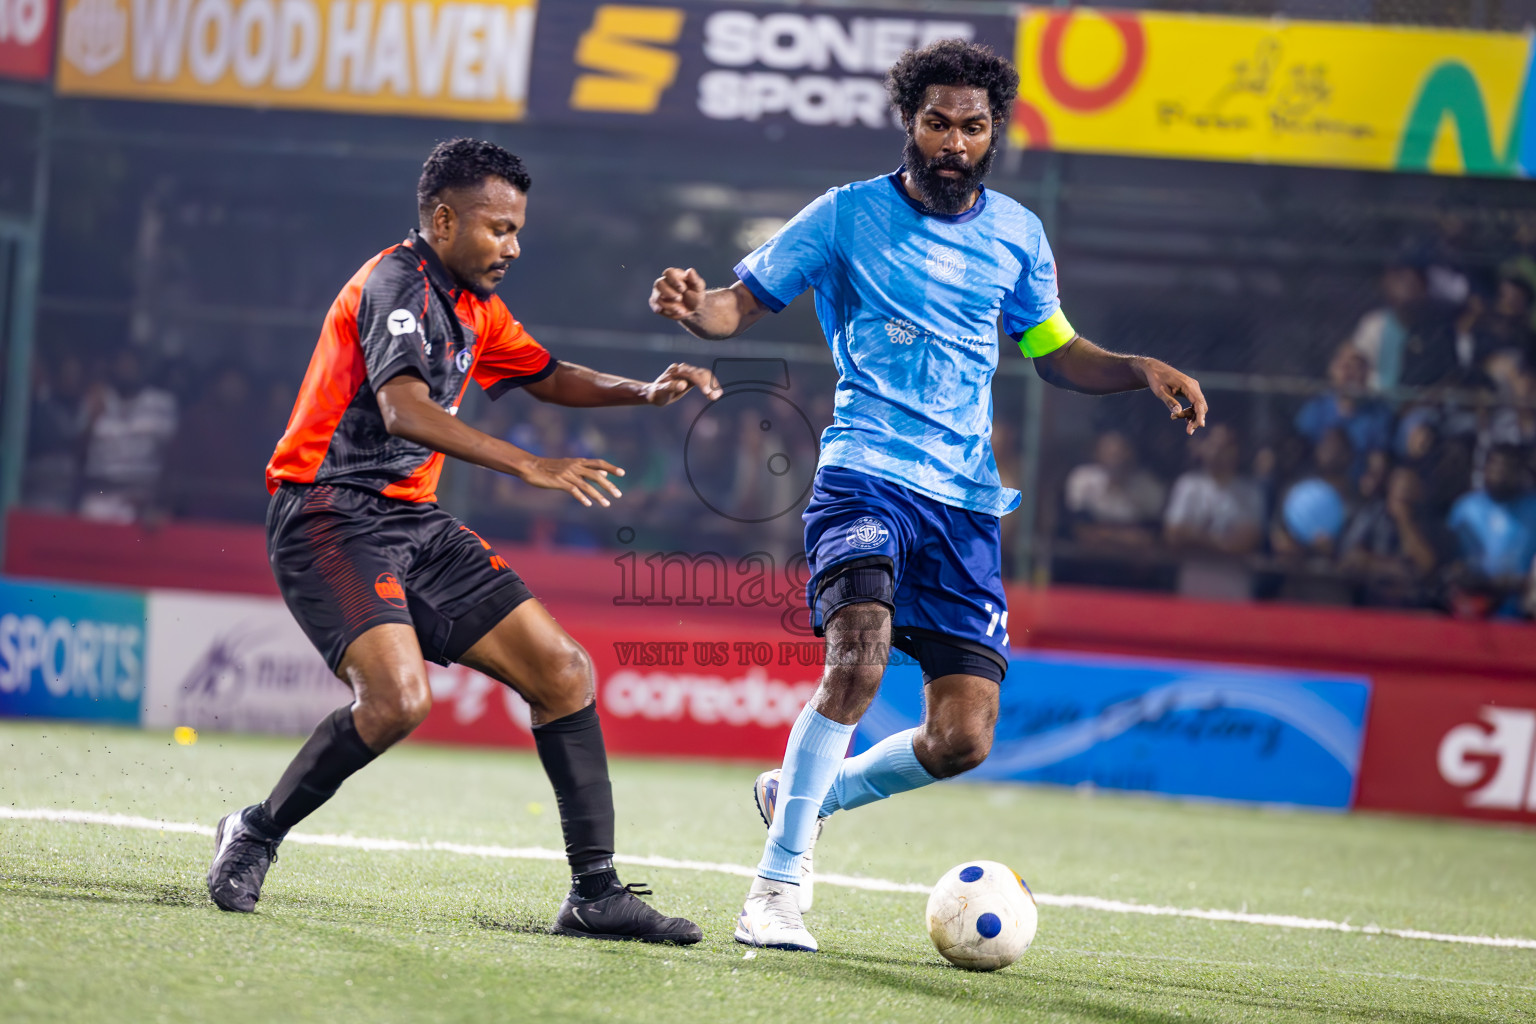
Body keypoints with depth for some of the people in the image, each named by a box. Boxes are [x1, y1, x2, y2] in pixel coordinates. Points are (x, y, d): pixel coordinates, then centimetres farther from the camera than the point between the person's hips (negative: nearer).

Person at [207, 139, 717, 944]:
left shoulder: (472, 304, 15)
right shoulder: (397, 283, -14)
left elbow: (547, 376, 32)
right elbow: (402, 409, -30)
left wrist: (642, 392, 13)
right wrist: (529, 468, -37)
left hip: (413, 520, 9)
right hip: (330, 517, -9)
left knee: (562, 672, 1)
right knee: (398, 696, -29)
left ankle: (595, 894, 5)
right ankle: (255, 834, -5)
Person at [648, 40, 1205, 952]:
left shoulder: (1017, 235, 11)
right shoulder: (847, 216, 2)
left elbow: (1054, 350, 23)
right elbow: (744, 303, 6)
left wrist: (1142, 371, 5)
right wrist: (696, 307, -18)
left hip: (965, 499, 4)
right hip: (865, 474, -4)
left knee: (962, 739, -5)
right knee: (859, 656, -29)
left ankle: (805, 795, 24)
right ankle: (781, 883, -18)